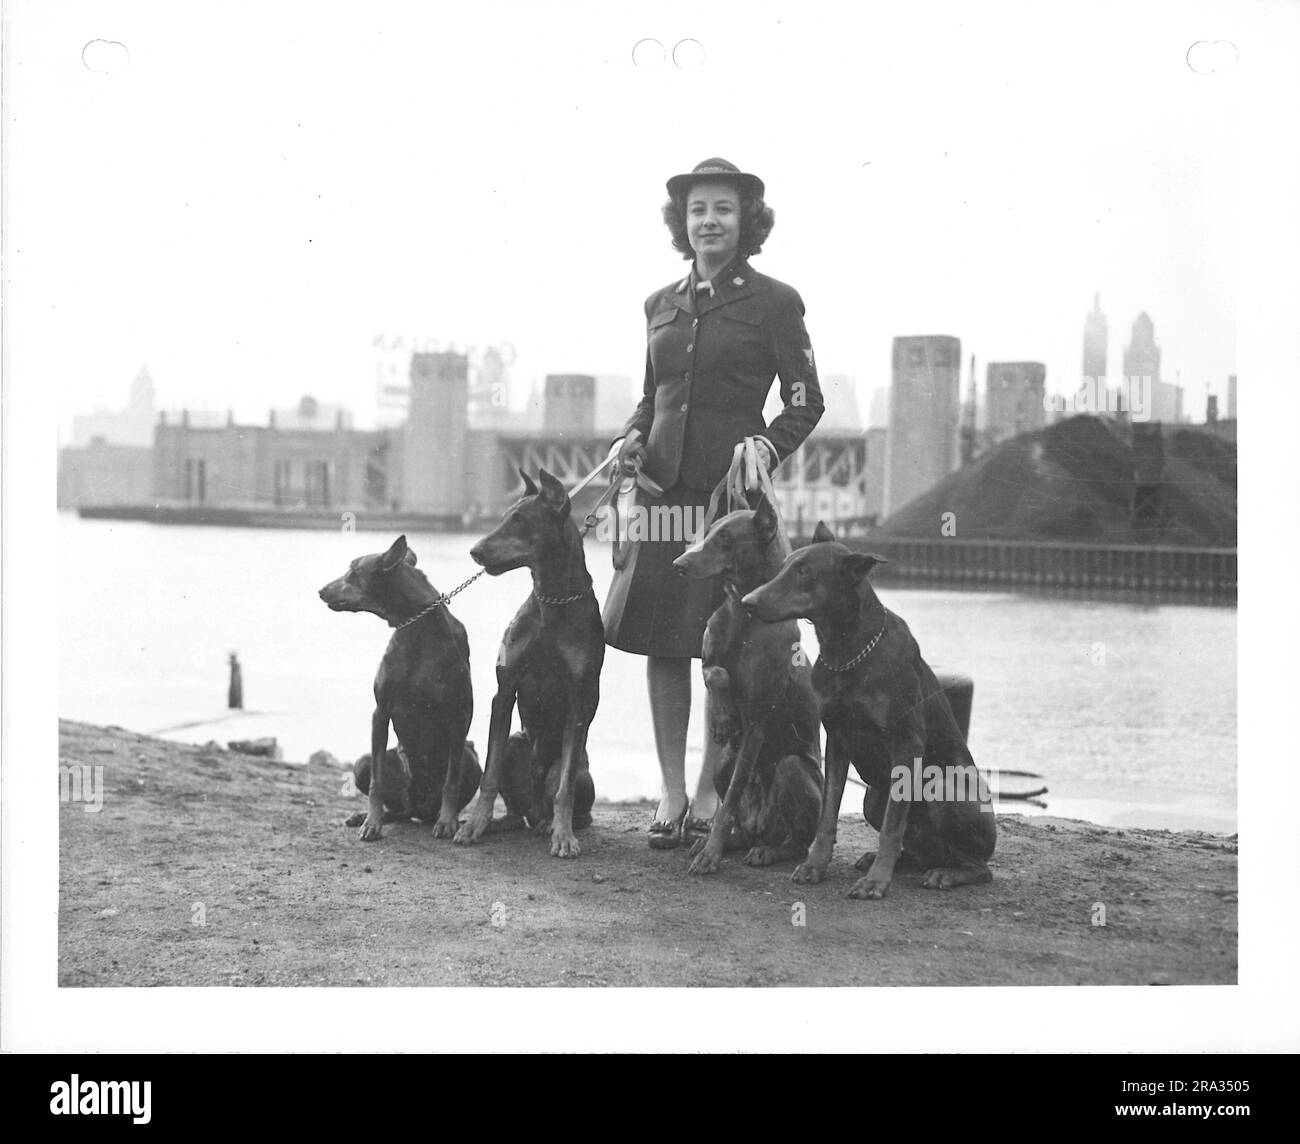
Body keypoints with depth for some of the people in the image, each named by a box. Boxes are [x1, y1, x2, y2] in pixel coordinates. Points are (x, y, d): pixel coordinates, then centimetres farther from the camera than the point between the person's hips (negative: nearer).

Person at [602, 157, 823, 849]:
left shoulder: (773, 302, 0)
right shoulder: (662, 304, 14)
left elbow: (805, 401, 0)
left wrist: (766, 447, -17)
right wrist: (631, 437, 3)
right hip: (663, 486, 5)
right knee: (659, 642, 2)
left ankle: (710, 793, 9)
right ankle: (671, 795, 10)